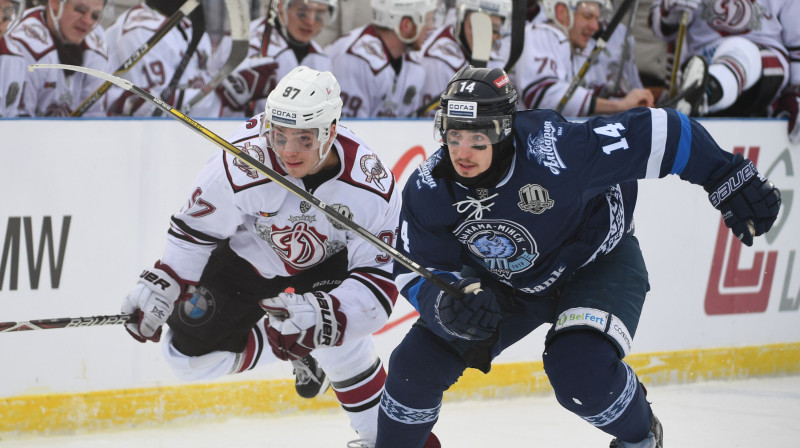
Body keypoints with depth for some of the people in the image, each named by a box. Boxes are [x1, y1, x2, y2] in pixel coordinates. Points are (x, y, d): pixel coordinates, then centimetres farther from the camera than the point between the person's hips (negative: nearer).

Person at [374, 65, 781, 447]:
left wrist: (730, 180, -23)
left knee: (580, 371, -28)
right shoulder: (428, 190, -22)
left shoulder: (555, 149, -38)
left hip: (598, 263, -4)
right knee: (416, 363, -7)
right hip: (502, 283, 5)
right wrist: (448, 302, -37)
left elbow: (655, 133, -31)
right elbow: (416, 272, -14)